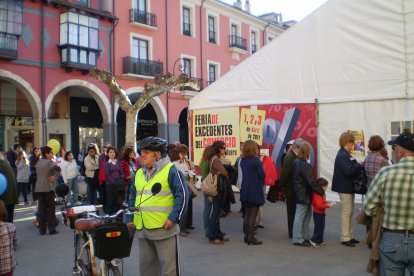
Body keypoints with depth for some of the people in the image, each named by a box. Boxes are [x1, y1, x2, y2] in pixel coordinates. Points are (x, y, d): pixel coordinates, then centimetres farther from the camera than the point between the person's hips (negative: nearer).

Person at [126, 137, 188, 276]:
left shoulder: (170, 170, -9)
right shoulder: (139, 173, 13)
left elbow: (182, 194, -12)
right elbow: (133, 197, 20)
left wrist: (174, 218, -17)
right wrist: (129, 218, 11)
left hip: (163, 228, -7)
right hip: (142, 228, 7)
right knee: (145, 264, 18)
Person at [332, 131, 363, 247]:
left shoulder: (346, 154, 12)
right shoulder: (342, 156, -19)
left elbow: (351, 168, 12)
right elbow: (349, 171, -29)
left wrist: (358, 165, -4)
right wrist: (360, 165, -18)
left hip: (349, 188, 10)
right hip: (344, 188, -10)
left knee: (350, 212, 16)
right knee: (346, 212, -3)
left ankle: (350, 236, 25)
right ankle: (345, 238, 5)